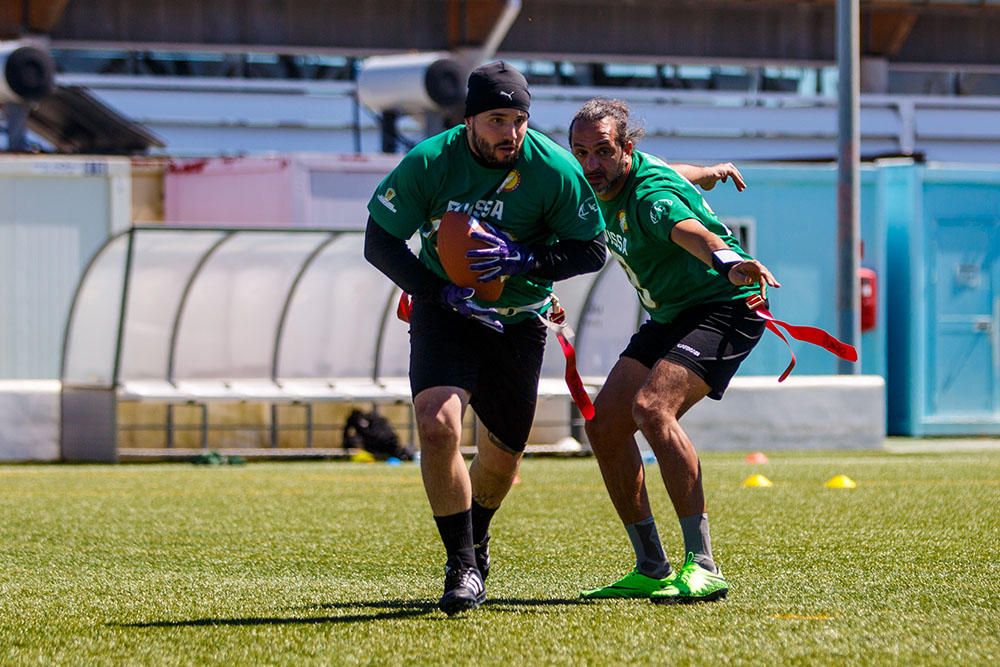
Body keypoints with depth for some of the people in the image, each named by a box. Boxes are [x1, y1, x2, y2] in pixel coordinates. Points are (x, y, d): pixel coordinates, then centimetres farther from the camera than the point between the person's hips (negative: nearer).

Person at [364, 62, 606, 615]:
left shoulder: (554, 169, -16)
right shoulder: (429, 163, -18)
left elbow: (591, 249, -8)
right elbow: (379, 242, -11)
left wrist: (523, 259, -26)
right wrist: (445, 294, -22)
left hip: (520, 321, 2)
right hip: (446, 314, -2)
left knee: (505, 447, 11)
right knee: (437, 424, -24)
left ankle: (476, 535, 44)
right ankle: (463, 567, -13)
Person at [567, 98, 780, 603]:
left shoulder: (651, 193, -26)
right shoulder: (605, 184, 0)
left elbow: (689, 230, -50)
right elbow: (668, 174, 23)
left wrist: (729, 260, -71)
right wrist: (707, 172, 43)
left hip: (724, 307, -10)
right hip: (669, 315, 10)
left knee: (652, 408, -30)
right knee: (604, 424, -1)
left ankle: (702, 567, -31)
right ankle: (651, 570, 7)